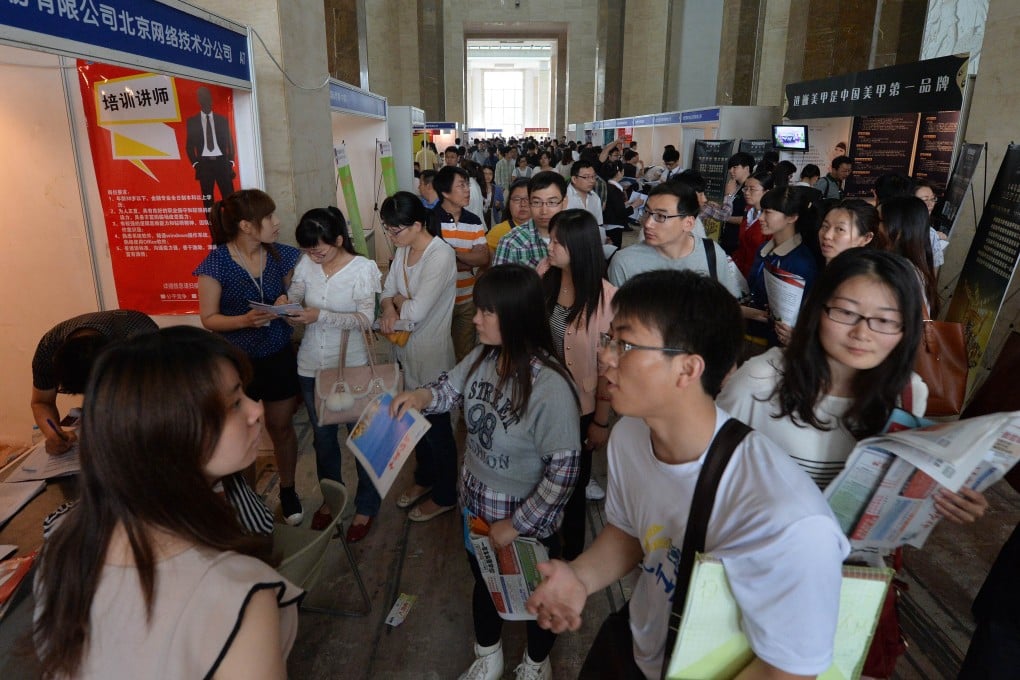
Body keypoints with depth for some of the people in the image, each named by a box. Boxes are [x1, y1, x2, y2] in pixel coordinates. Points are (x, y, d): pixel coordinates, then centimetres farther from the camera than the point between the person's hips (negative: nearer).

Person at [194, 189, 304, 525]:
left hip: (279, 357, 3)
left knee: (281, 427, 15)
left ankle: (288, 490, 35)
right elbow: (209, 318, -13)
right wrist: (245, 320, -30)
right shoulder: (216, 263, -17)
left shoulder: (281, 255, -5)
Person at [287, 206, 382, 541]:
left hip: (351, 366, -4)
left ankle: (365, 507, 29)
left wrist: (320, 315, -28)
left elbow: (365, 319, -18)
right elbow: (294, 300, 3)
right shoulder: (305, 265, -2)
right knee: (322, 437, 19)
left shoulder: (364, 268, -14)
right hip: (311, 366, 4)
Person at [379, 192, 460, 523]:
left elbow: (416, 311, -28)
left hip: (431, 355, -8)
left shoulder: (440, 255, -23)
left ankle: (445, 496, 29)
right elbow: (388, 289, 7)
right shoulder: (403, 249, 3)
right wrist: (389, 307, -16)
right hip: (406, 350, 8)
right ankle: (424, 477, 45)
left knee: (436, 426, 9)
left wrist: (397, 299, -8)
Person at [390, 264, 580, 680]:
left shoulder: (549, 385, -33)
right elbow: (452, 387, 8)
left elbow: (563, 472, -27)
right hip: (477, 501, 6)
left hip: (529, 517, -6)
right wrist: (422, 396, -14)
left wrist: (515, 525, -18)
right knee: (482, 578, 28)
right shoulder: (483, 356, -14)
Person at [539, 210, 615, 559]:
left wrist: (602, 421, -8)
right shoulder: (543, 277, -7)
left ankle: (571, 553, 41)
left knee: (573, 483, 16)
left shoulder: (604, 296, -20)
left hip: (578, 406, -3)